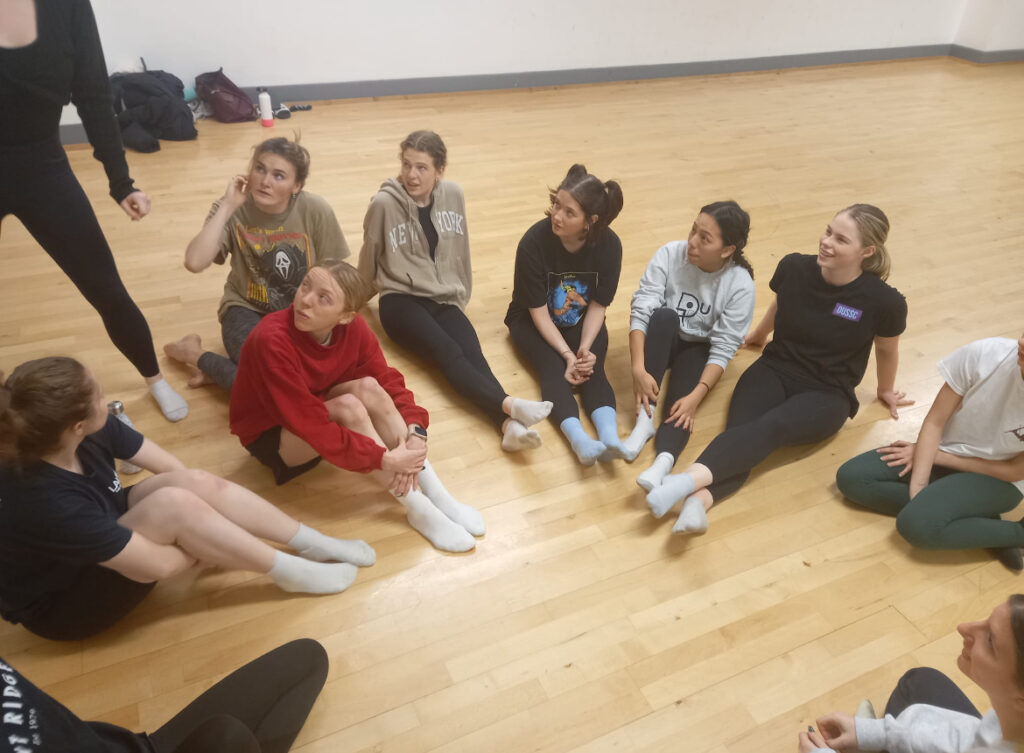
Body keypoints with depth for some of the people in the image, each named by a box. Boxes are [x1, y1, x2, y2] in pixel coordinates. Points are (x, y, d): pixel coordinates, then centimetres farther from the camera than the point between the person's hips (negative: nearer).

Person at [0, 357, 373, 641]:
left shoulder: (91, 432, -18)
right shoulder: (45, 502, -39)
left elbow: (173, 468, -6)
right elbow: (155, 565, -31)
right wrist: (206, 542, -13)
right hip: (60, 603, -7)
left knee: (198, 482, -19)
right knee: (175, 504, -31)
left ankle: (314, 544, -9)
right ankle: (291, 572, -16)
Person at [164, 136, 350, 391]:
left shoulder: (316, 211, -16)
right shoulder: (234, 210, -14)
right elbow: (194, 263, -29)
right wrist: (227, 206, -27)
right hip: (248, 308, -2)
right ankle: (197, 355, 7)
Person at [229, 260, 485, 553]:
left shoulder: (354, 328, -17)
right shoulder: (272, 340, -33)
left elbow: (390, 382, -12)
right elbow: (308, 424, -35)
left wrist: (416, 434, -31)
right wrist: (385, 459, -36)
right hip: (270, 435, -5)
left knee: (368, 387, -24)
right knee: (348, 406, -32)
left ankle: (435, 494, -20)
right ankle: (418, 509, -23)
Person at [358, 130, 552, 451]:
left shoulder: (453, 194, 2)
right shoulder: (384, 204, -9)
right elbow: (368, 262, 6)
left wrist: (461, 293, 20)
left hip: (445, 299, 3)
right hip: (401, 300, -3)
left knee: (472, 351, -27)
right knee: (448, 352, -31)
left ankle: (509, 425, -48)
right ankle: (510, 404, -52)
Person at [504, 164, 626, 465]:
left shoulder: (609, 245, -20)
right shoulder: (534, 242, -27)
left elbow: (598, 305, -11)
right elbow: (538, 311, -22)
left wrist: (584, 347, -27)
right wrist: (567, 354, -28)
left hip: (581, 322, 2)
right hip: (533, 320, -2)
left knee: (592, 368, -26)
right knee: (554, 369, -29)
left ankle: (610, 437, -43)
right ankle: (580, 440, -47)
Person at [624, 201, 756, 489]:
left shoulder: (741, 285, -21)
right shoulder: (670, 254, -20)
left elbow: (722, 349, -20)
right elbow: (640, 311, -24)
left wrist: (697, 396, -33)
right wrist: (639, 369, -35)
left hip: (698, 348, -1)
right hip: (660, 340, 1)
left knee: (682, 401, -31)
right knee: (664, 316, -33)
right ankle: (645, 416, -33)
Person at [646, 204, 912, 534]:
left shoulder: (884, 301, -14)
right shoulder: (794, 268, -6)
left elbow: (887, 349, 7)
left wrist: (885, 390, 25)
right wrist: (758, 335, 35)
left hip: (827, 394, -2)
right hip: (775, 370, 3)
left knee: (772, 427, -36)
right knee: (741, 427, -31)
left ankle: (689, 481, -57)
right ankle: (697, 501, -54)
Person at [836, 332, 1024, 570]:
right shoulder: (983, 355, -25)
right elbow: (934, 422, -14)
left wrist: (936, 455, -13)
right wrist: (918, 487, -20)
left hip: (997, 480, -5)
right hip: (945, 450, 5)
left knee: (916, 524, -31)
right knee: (850, 478, -14)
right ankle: (978, 516, -10)